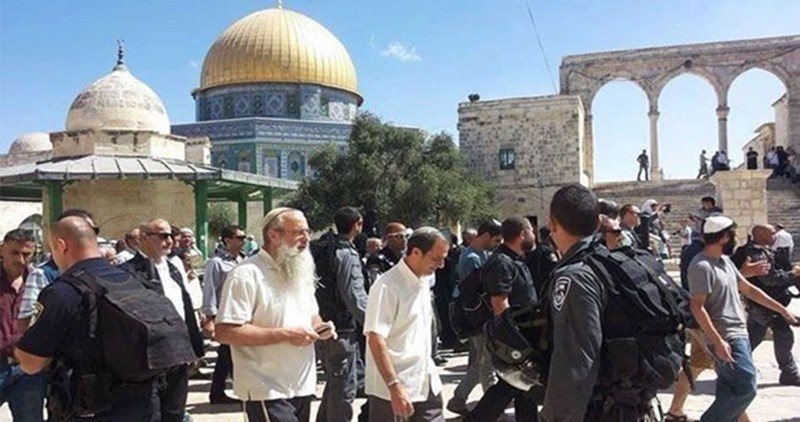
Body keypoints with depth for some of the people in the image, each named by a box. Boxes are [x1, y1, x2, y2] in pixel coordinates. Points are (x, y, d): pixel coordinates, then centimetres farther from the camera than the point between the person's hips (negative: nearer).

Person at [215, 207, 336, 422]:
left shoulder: (300, 273, 13)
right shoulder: (246, 275, -15)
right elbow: (225, 332, -22)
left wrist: (320, 327, -1)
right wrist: (285, 334, -22)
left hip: (302, 387, 8)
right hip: (267, 391, -8)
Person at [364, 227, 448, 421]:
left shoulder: (423, 282, 9)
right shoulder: (387, 286, -19)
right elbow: (375, 339, -23)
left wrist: (429, 370, 17)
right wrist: (394, 387, -27)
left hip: (426, 385, 8)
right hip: (394, 390, -8)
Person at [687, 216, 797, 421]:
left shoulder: (725, 260, 12)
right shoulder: (701, 266, -18)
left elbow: (748, 289, 20)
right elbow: (697, 307, -21)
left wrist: (782, 310, 20)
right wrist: (718, 341, -24)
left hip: (739, 334, 9)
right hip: (726, 339, -9)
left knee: (729, 392, 12)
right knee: (746, 388, -11)